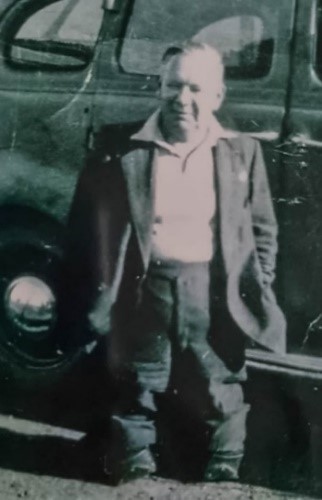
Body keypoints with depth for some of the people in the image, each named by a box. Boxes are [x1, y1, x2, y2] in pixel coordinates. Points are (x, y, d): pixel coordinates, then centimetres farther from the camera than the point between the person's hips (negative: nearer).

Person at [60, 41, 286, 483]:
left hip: (213, 293, 1)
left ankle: (224, 479, 34)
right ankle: (133, 475, 35)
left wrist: (259, 297, 4)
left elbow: (263, 231, 10)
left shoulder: (242, 152, 3)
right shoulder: (120, 148, -3)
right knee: (136, 391, 14)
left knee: (222, 395, 13)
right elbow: (85, 224, 1)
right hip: (144, 289, -1)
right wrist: (88, 300, -2)